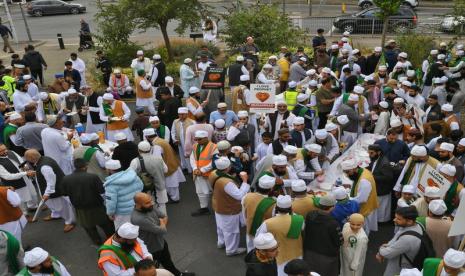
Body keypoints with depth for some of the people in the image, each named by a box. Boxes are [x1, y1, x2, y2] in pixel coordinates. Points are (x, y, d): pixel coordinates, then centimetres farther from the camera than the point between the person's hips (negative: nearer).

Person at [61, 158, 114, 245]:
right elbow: (102, 190, -19)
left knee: (89, 227, 24)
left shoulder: (66, 179, -13)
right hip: (96, 206, -2)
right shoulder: (93, 177, -25)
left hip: (80, 209, 3)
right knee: (106, 224, 20)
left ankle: (97, 242, 39)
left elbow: (65, 193, 0)